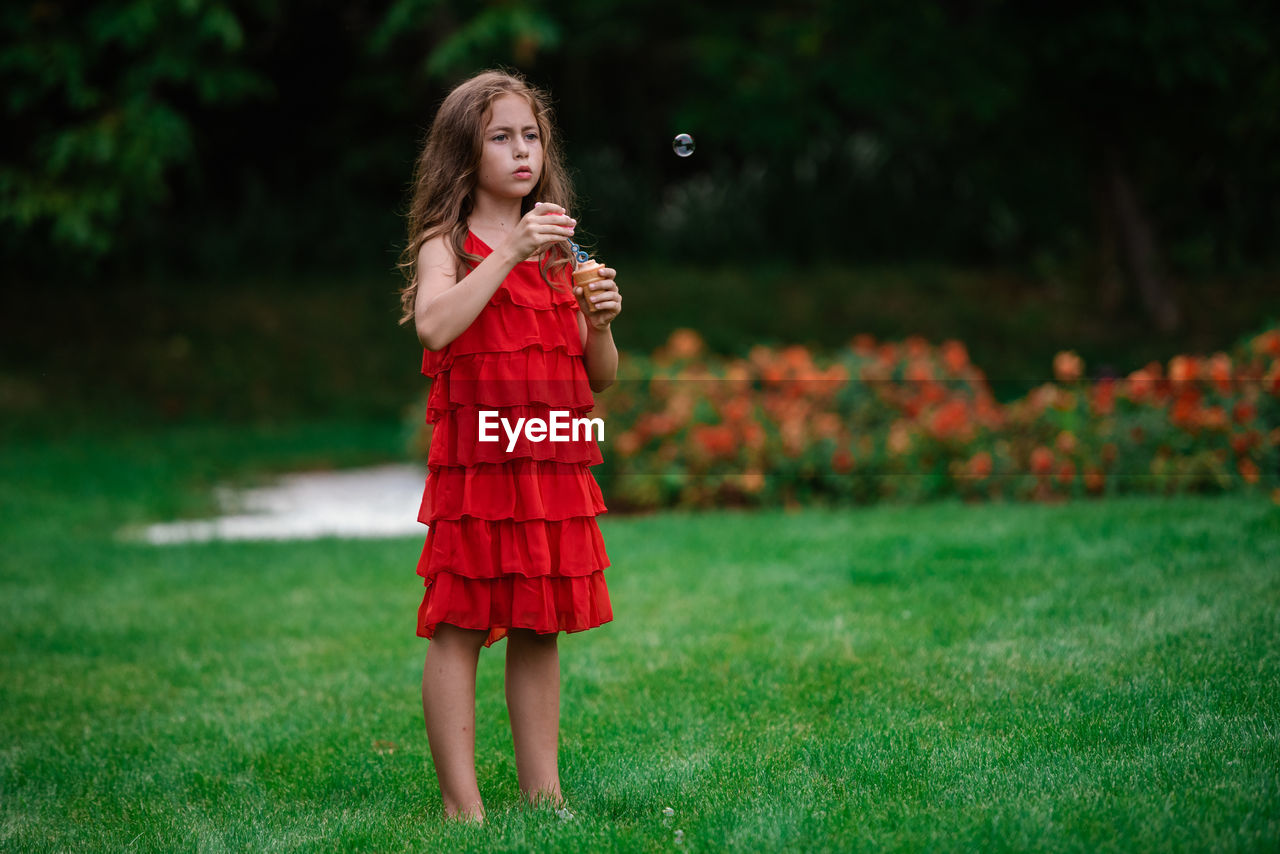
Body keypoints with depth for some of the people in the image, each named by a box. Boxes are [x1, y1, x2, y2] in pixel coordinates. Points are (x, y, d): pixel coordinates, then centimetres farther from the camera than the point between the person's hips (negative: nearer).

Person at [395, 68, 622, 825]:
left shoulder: (556, 252, 14)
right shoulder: (447, 245, 0)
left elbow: (602, 379, 15)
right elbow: (435, 327, -23)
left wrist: (600, 322, -4)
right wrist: (509, 254, -23)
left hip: (554, 467, 5)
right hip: (476, 462, -5)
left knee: (540, 631, 9)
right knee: (459, 628, -4)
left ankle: (543, 794, 15)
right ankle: (462, 805, -1)